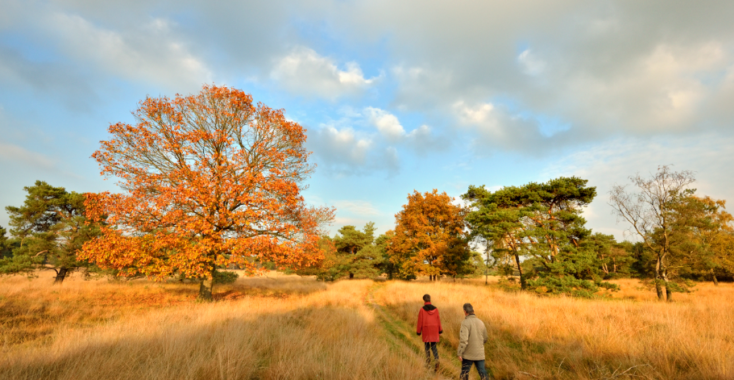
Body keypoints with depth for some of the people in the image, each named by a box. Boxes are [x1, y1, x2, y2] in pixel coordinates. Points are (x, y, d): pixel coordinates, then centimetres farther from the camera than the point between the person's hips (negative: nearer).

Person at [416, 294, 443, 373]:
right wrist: (440, 330, 11)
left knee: (427, 345, 13)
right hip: (434, 330, 3)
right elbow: (438, 320, 2)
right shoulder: (435, 309, -1)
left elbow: (420, 321, -8)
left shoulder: (422, 309, -11)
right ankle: (437, 360, -11)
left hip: (426, 330, -3)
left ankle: (428, 362, 13)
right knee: (433, 346, 10)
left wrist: (418, 331, 1)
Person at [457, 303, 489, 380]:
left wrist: (460, 353, -16)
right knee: (483, 373, 9)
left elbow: (463, 340, -23)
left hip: (468, 354, -4)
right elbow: (485, 339, 13)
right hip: (480, 354, 5)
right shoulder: (480, 322, 3)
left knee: (464, 373, 12)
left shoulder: (465, 322, -16)